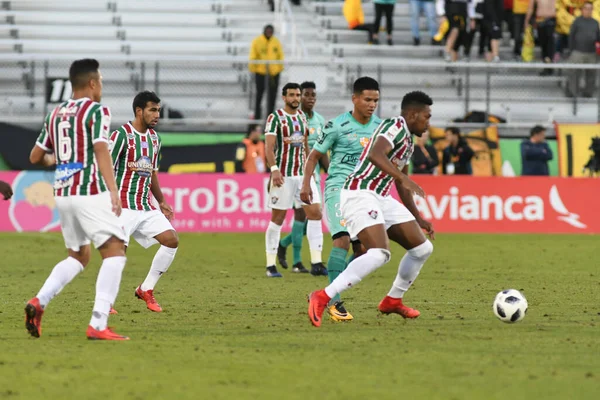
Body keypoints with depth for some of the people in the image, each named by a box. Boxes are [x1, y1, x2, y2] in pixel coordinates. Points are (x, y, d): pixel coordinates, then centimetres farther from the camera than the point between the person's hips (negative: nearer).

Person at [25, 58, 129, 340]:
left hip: (62, 193, 8)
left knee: (78, 256, 22)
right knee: (114, 252, -8)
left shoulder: (55, 114, 14)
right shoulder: (96, 111, -6)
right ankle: (98, 325, -20)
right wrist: (113, 190, -26)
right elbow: (101, 151, -18)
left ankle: (39, 301, 1)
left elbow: (36, 157, 19)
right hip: (90, 192, -8)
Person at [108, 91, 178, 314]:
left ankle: (146, 290, 6)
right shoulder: (122, 135, -10)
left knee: (171, 240, -6)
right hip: (124, 206, -7)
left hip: (146, 207, 7)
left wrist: (161, 202, 26)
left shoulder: (154, 138, 13)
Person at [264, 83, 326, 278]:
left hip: (303, 173, 6)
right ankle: (271, 265, 6)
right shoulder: (275, 118, -6)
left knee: (315, 213, -4)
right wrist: (274, 169, -26)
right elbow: (269, 146, -14)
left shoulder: (302, 116, 12)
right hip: (283, 174, -6)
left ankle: (316, 263, -3)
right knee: (278, 218, -1)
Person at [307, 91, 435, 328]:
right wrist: (403, 178, -36)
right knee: (379, 254, -28)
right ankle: (323, 298, -28)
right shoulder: (396, 126, -10)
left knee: (423, 248, 10)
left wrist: (418, 218, 33)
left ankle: (393, 300, 24)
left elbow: (401, 185, 32)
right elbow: (375, 155, -31)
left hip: (381, 198, 10)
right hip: (360, 195, -10)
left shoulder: (408, 140, 21)